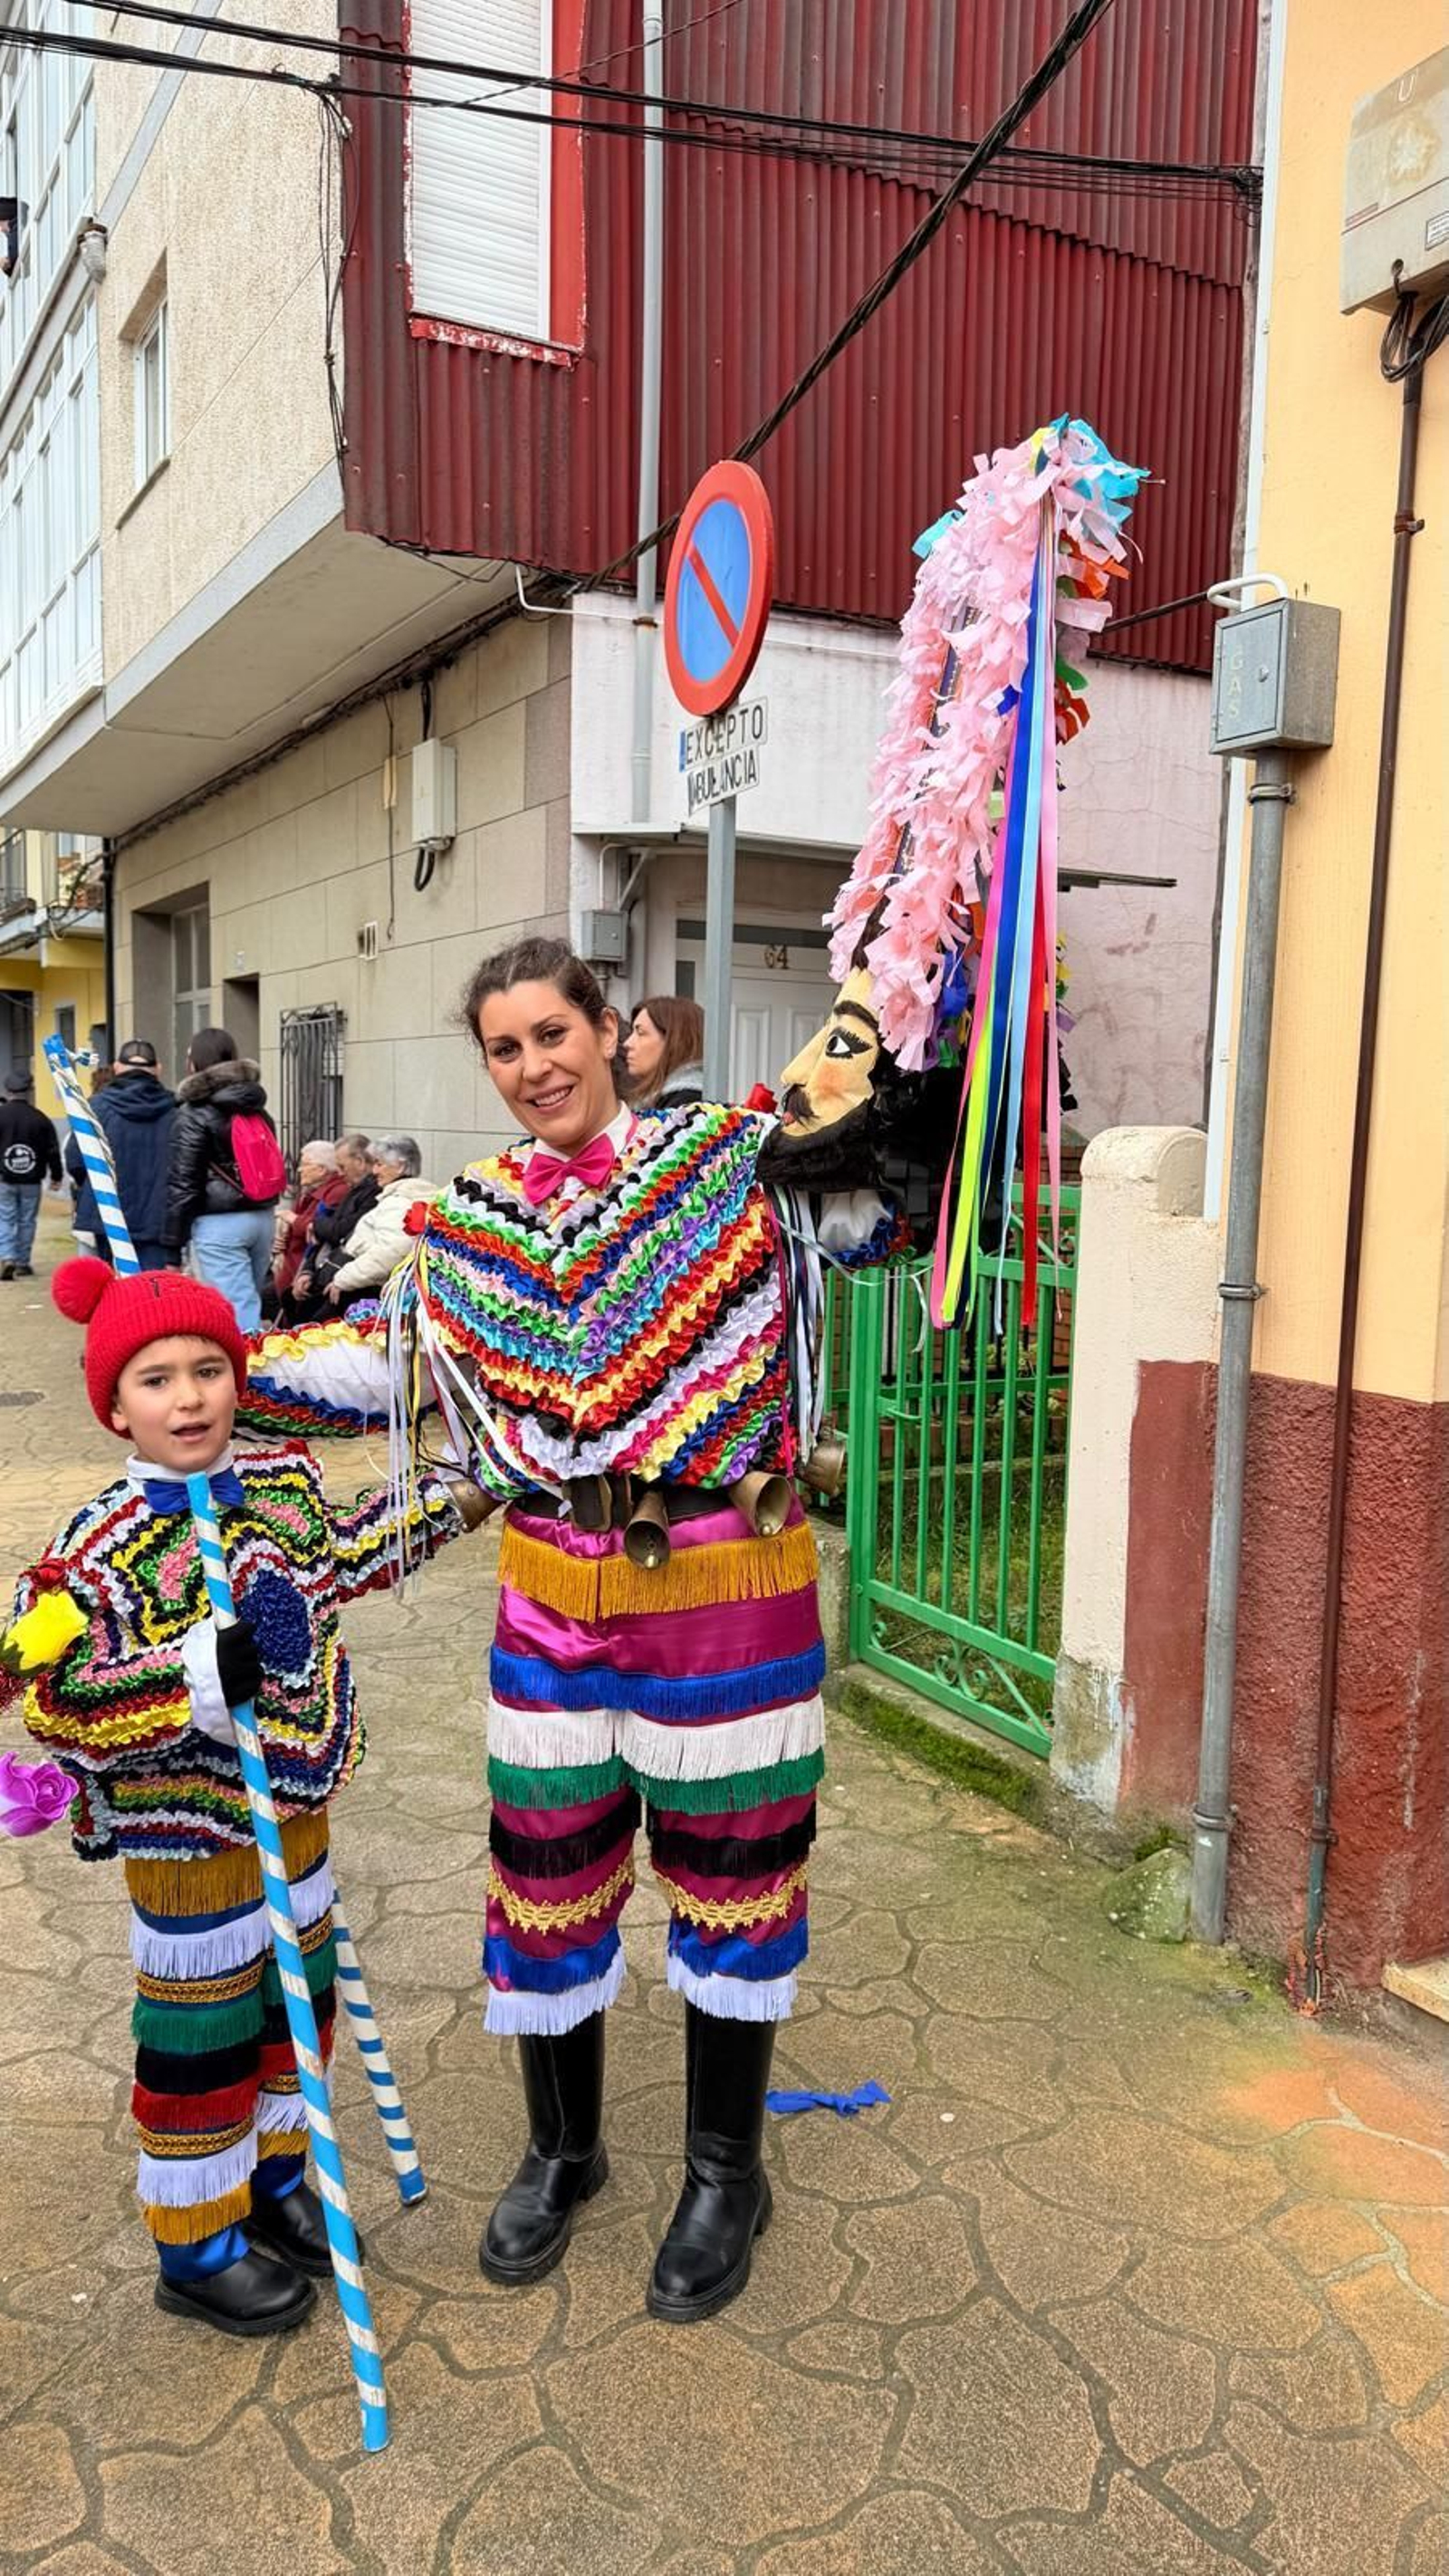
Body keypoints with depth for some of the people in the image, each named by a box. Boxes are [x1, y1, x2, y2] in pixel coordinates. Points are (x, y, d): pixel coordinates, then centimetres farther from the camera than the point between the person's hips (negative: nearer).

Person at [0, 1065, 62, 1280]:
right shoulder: (40, 1118, -5)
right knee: (27, 1221, 10)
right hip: (31, 1181, 1)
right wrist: (56, 1176, 11)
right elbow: (53, 1151, -1)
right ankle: (23, 1263, 15)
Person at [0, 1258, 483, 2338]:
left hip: (294, 1805, 7)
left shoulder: (287, 1479, -4)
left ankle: (272, 2176, 46)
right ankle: (196, 2247, 31)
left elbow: (343, 1559, 15)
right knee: (199, 2041, 10)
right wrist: (203, 1674, -38)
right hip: (186, 1839, -6)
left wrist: (452, 1501, 19)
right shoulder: (102, 1548, -23)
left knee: (298, 1999, 22)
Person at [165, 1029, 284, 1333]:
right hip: (262, 1217, 7)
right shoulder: (256, 1108, 13)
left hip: (219, 1224, -7)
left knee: (238, 1313, -8)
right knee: (249, 1305, 15)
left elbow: (182, 1184, -8)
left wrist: (173, 1248, -6)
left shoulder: (194, 1113, -7)